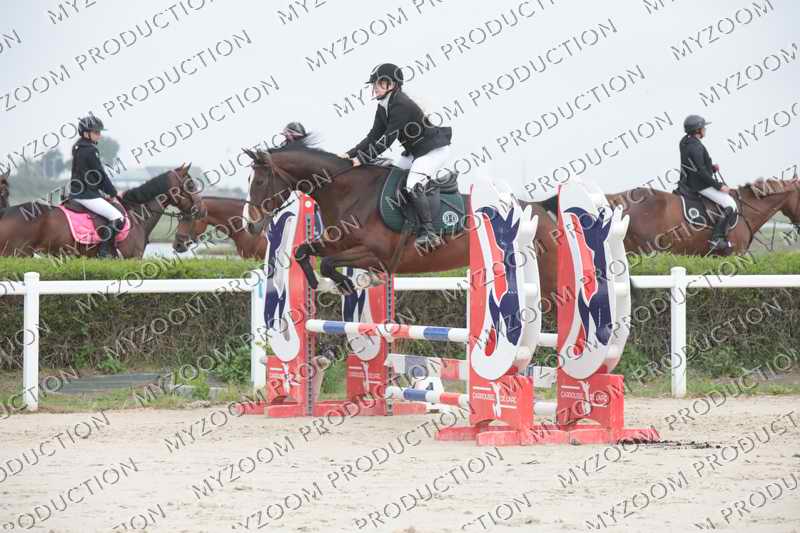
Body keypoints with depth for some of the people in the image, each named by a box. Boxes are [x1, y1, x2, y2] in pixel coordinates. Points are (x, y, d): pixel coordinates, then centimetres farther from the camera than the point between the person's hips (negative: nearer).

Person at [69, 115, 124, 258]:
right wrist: (114, 192, 0)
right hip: (87, 195, -11)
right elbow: (101, 175, -11)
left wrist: (109, 191, 18)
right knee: (118, 218, -15)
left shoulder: (78, 148, 16)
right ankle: (104, 251, -17)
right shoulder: (89, 150, -15)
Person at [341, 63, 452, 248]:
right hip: (415, 152, 11)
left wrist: (362, 158, -26)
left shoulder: (401, 106, -26)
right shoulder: (383, 108, 4)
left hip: (435, 149, -11)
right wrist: (350, 154, -7)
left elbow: (387, 139, -28)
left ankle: (430, 234, -23)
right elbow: (373, 137, 4)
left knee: (414, 186, -24)